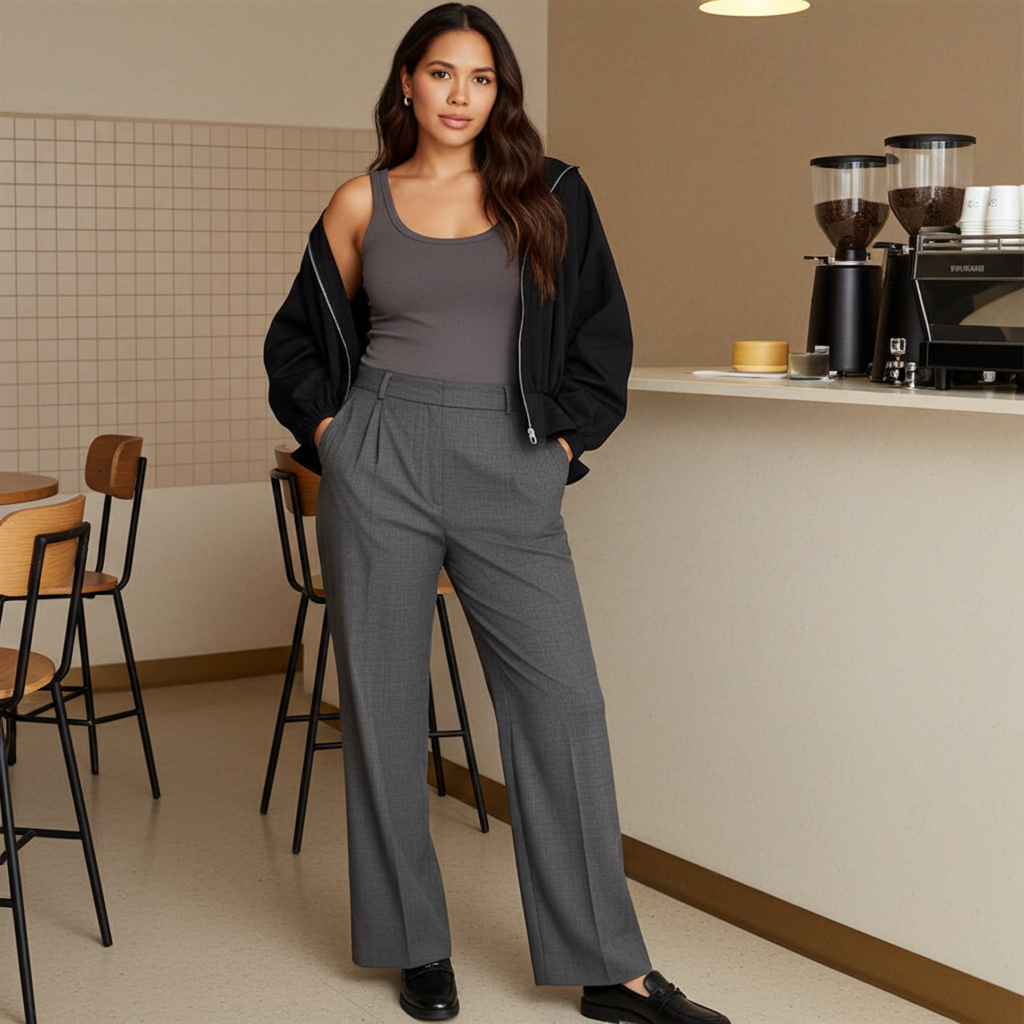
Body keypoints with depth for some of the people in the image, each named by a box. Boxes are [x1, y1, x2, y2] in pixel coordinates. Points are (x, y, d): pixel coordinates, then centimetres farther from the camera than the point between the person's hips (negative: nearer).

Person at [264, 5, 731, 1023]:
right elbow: (301, 336, 19)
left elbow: (601, 330, 12)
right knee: (382, 701, 3)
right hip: (380, 461, 1)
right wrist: (327, 423, 6)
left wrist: (563, 437, 3)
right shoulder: (361, 202, 9)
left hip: (508, 469, 0)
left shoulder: (548, 196, 7)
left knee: (561, 701, -6)